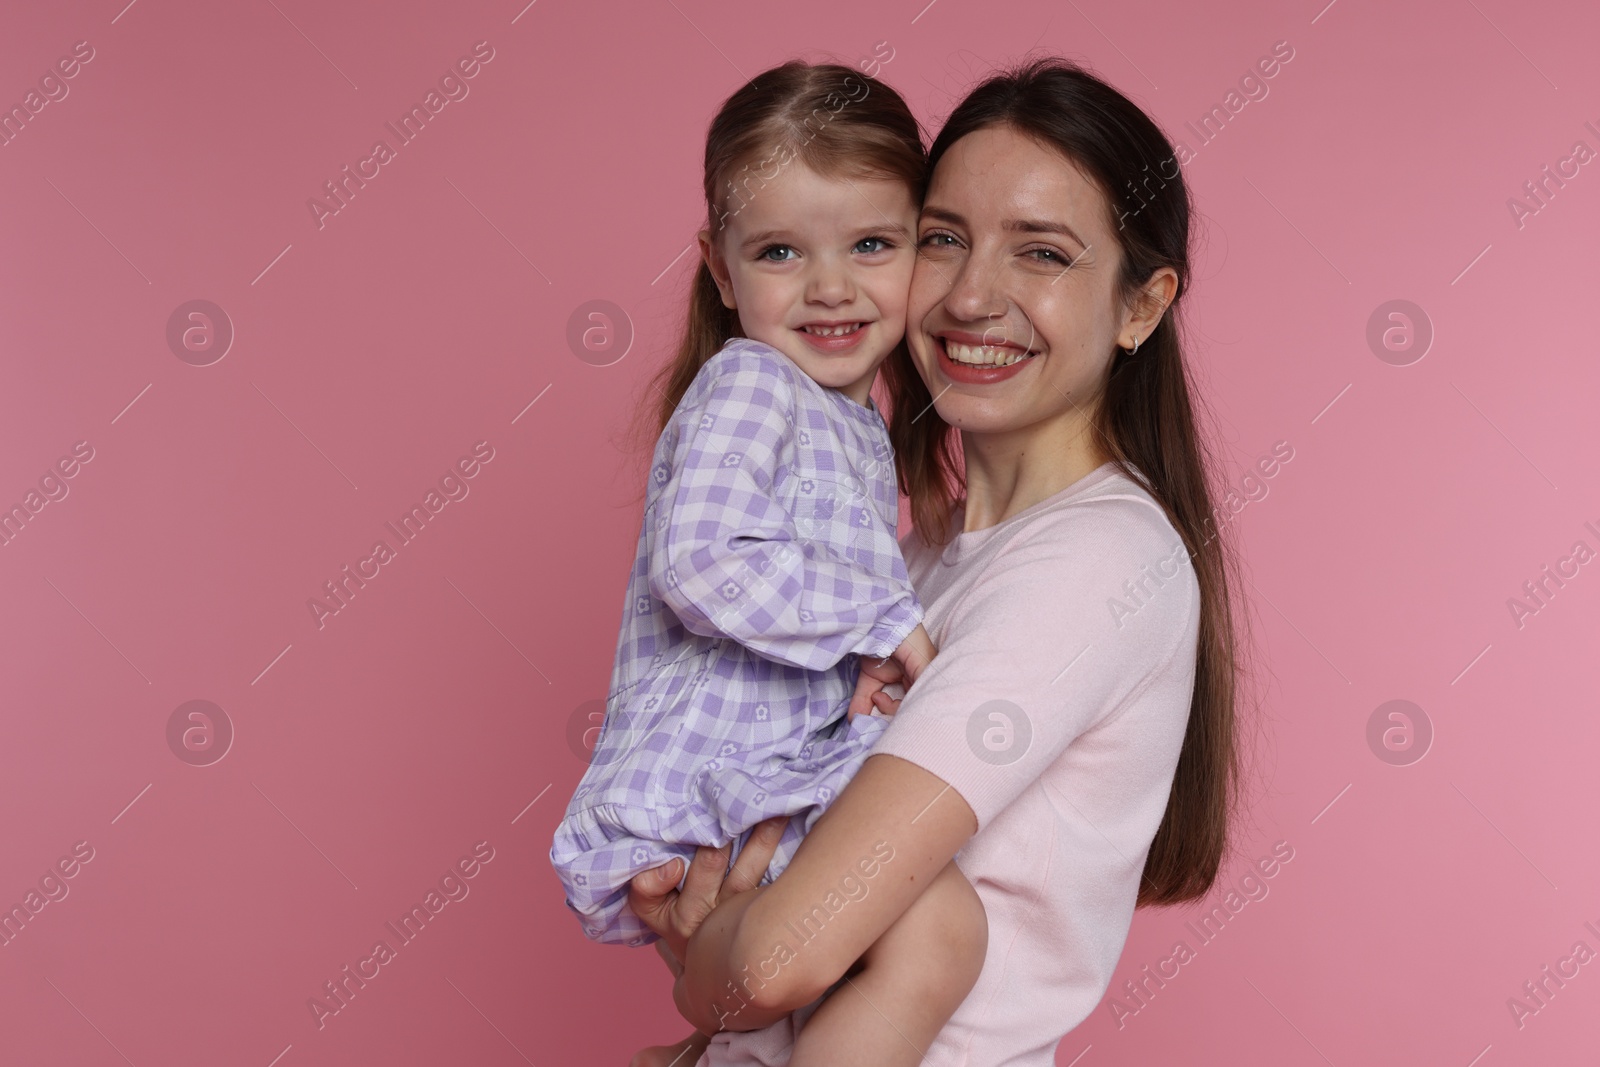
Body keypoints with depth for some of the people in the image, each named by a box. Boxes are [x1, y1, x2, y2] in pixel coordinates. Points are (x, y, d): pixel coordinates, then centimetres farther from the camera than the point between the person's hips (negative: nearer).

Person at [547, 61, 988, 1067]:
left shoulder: (858, 426, 19)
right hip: (700, 790, -10)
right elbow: (700, 563, -24)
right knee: (940, 926, -28)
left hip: (784, 774, 10)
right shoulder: (750, 384, -9)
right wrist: (886, 613, -18)